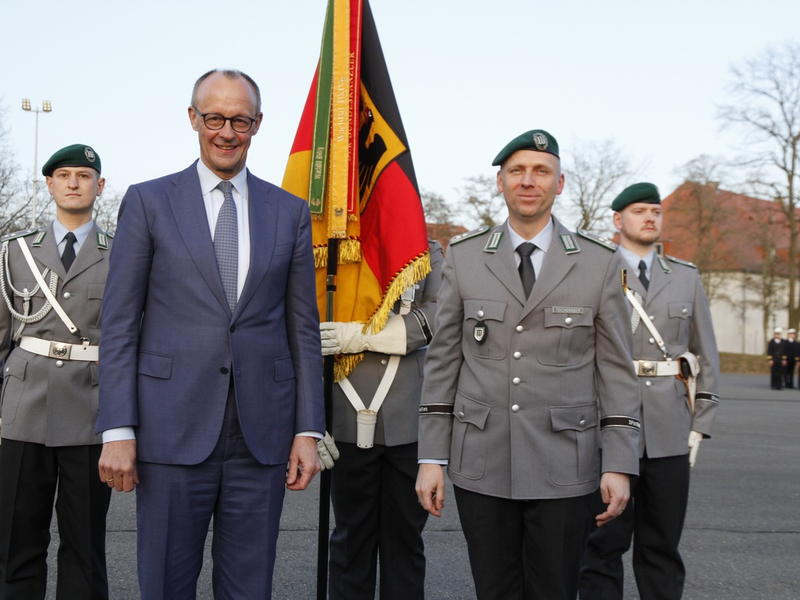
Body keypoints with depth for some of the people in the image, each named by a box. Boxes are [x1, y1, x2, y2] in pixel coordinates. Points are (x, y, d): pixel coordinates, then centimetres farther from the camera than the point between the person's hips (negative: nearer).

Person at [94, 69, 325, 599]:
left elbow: (303, 328, 10)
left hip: (261, 436, 2)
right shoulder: (148, 202, 4)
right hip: (172, 431, -2)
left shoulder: (290, 212, 10)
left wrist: (308, 430, 3)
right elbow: (120, 323, 1)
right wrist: (117, 431, -7)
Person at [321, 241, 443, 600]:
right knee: (352, 535, 7)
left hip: (410, 421, 1)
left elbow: (438, 315, -6)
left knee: (405, 535, 9)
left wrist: (361, 336, -14)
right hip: (351, 419, -1)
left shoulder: (428, 251, 10)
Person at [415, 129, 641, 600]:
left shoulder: (600, 263, 3)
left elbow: (617, 369, 3)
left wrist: (620, 464, -3)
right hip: (481, 465, 1)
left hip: (563, 470, -1)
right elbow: (442, 361, 6)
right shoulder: (464, 257, 5)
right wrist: (431, 457, 2)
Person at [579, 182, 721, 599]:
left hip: (670, 431, 3)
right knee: (605, 542, 2)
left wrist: (700, 424, 7)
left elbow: (707, 357, 13)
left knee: (662, 543, 9)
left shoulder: (687, 278, 13)